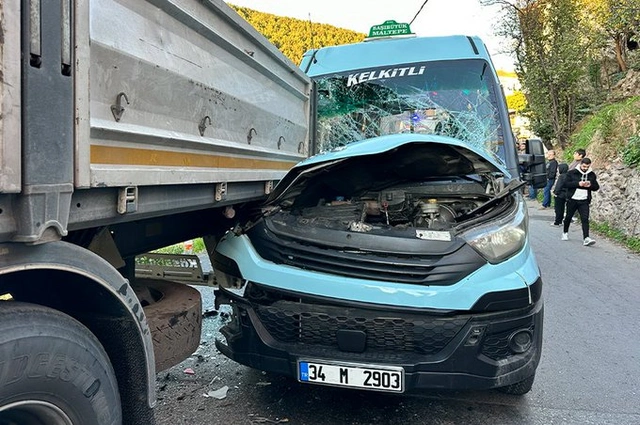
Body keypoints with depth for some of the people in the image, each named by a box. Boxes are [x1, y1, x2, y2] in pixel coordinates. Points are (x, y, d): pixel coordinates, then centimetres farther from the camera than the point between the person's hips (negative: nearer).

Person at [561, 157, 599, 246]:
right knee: (568, 217, 14)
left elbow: (596, 187, 12)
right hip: (572, 200, -1)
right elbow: (565, 184, -11)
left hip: (584, 201, 1)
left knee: (585, 219, -10)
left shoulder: (592, 175, 7)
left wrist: (590, 185, -11)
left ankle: (586, 239, -17)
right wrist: (578, 183, -21)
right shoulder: (572, 172, -4)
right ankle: (565, 232, 37)